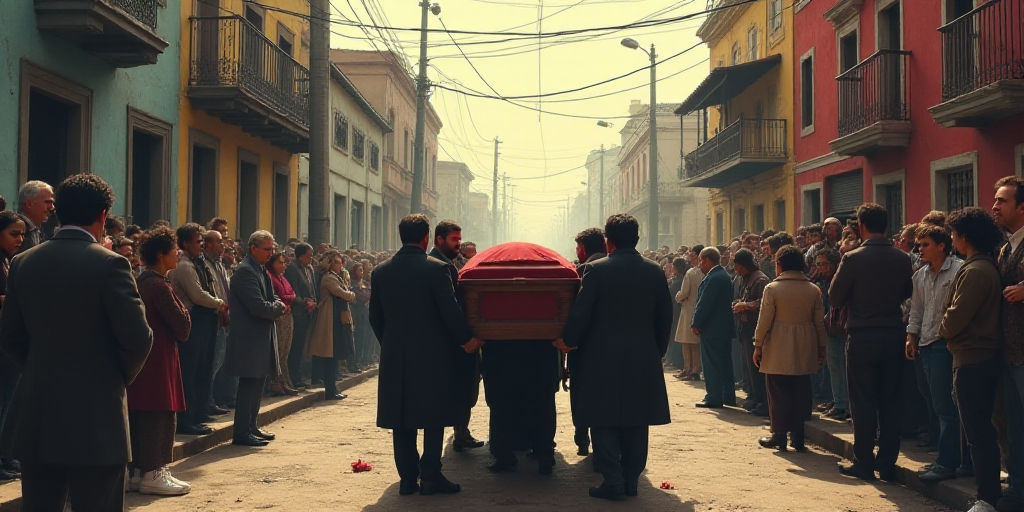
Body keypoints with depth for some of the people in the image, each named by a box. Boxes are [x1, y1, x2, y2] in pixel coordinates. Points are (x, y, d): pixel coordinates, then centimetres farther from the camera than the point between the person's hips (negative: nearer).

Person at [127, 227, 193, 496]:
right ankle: (153, 474, 2)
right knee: (159, 415, -3)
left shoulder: (143, 282, 11)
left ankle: (141, 470, 18)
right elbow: (183, 327, -17)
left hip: (144, 357, 9)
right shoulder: (159, 286, -17)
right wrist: (182, 308, -1)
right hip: (159, 360, -9)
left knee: (142, 413, 12)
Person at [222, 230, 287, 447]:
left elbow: (269, 298, 22)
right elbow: (258, 306, -24)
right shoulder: (245, 271, -17)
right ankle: (242, 433, -1)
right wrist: (279, 308, -8)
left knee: (258, 383, 15)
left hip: (261, 337, 10)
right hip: (249, 338, -10)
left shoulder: (260, 270, 16)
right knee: (249, 384, -6)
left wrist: (277, 304, 0)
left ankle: (251, 427, 24)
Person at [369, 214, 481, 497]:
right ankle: (430, 476, 3)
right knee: (434, 418, 5)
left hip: (394, 356, 4)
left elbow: (375, 317, 8)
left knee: (401, 420, 10)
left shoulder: (381, 271, 3)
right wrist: (466, 340, 3)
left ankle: (407, 477, 12)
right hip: (431, 355, -4)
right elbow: (450, 311, -12)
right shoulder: (436, 268, -12)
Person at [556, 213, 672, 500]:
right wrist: (658, 350, 19)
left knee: (604, 420, 4)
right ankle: (632, 479, 16)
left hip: (603, 358, -4)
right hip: (643, 358, 4)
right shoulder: (654, 272, 2)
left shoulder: (597, 270, -10)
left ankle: (613, 480, -1)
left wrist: (569, 341, 7)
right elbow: (665, 317, 7)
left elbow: (581, 312, -9)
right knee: (636, 421, 11)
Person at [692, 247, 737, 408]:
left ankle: (714, 398, -3)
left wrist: (696, 324, -13)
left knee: (712, 364, -5)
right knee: (724, 363, 13)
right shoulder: (723, 275, 13)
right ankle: (728, 397, 19)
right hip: (724, 327, 10)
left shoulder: (713, 278, -18)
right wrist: (698, 322, 16)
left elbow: (704, 303, -21)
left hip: (712, 328, -10)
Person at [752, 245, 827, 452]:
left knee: (779, 394, 4)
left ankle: (779, 436, 5)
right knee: (800, 393, 9)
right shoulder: (813, 289, 3)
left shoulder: (772, 288, -8)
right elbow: (819, 321, 6)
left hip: (779, 350, -3)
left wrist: (758, 345, -1)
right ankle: (798, 436, 12)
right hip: (804, 350, 4)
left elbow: (765, 320, -9)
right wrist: (821, 347, 15)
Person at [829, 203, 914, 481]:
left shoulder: (853, 258, -13)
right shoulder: (902, 258, -1)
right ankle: (887, 463, 15)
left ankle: (864, 463, 7)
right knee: (890, 401, 11)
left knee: (863, 402, 4)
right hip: (894, 335, 4)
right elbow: (907, 293, 12)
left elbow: (834, 299, -7)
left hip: (863, 336, -4)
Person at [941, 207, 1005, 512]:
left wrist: (943, 330, 0)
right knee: (982, 429, 17)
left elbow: (955, 318, -20)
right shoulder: (987, 266, 11)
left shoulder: (975, 271, -19)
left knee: (977, 432, -5)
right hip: (982, 356, 10)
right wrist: (951, 329, 9)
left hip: (972, 359, -10)